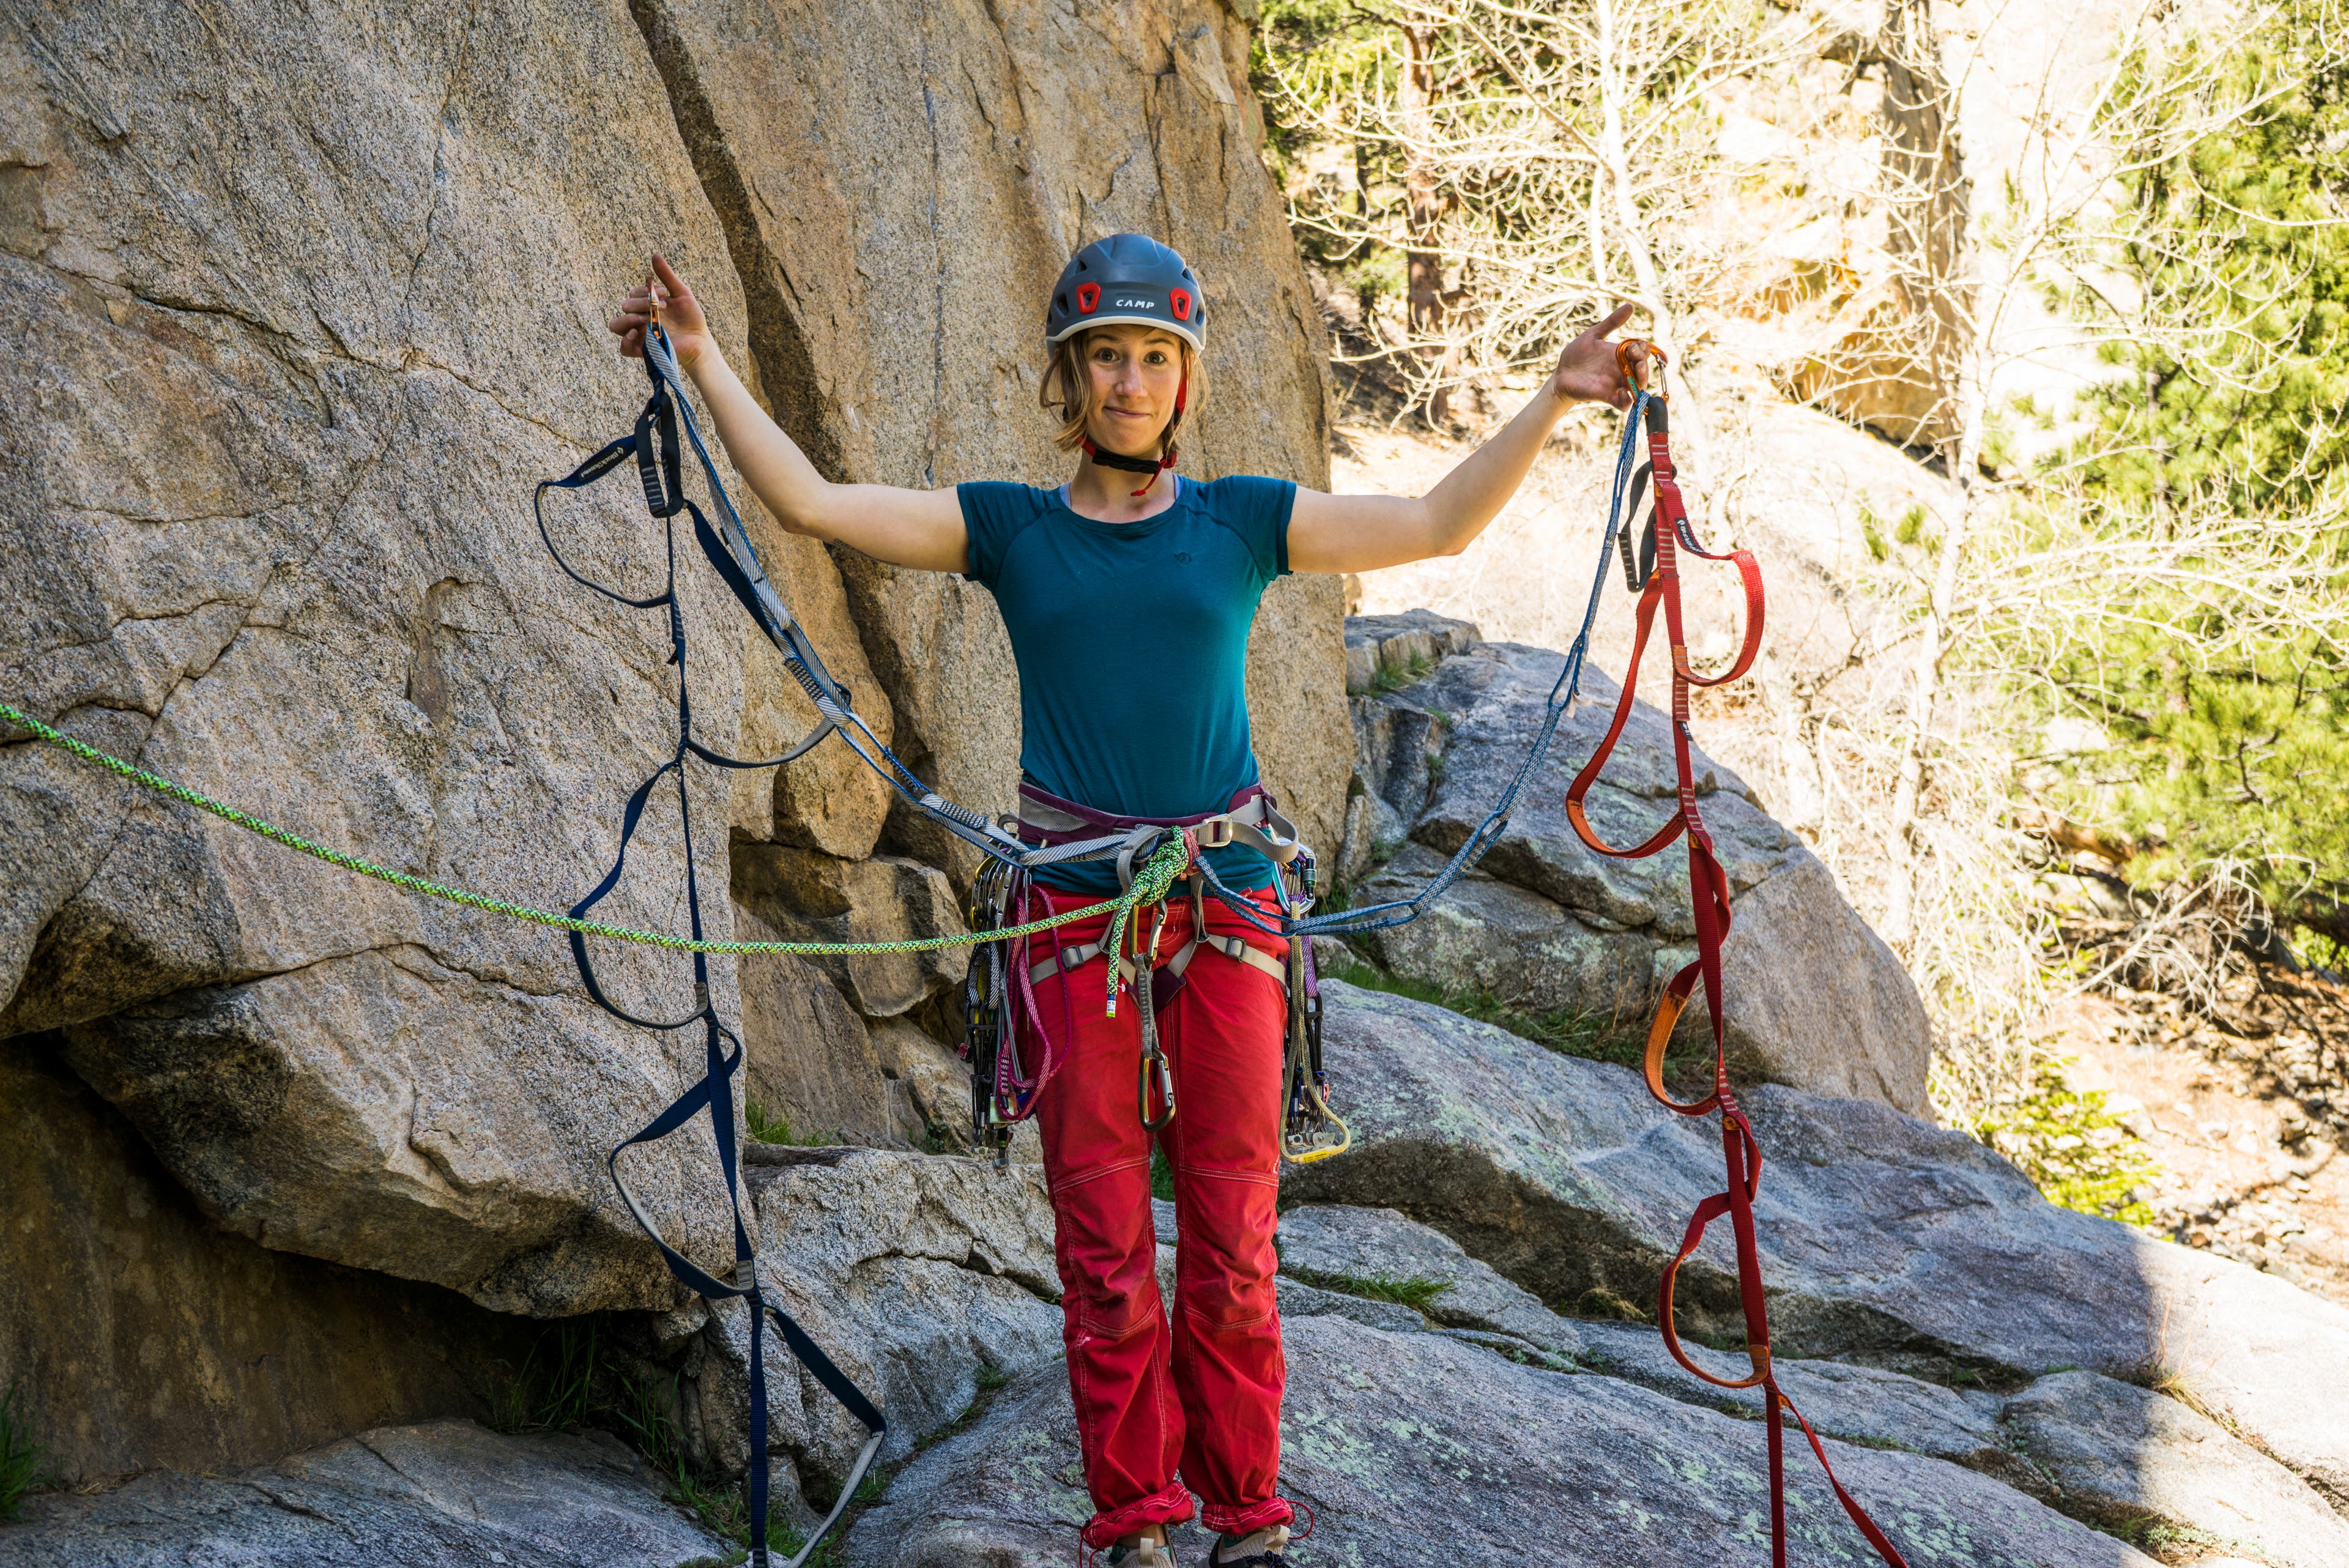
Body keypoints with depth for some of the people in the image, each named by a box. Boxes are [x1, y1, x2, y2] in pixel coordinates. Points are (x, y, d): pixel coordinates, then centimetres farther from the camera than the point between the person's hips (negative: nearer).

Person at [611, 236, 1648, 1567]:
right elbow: (811, 503, 0)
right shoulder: (1009, 531, 6)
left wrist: (1553, 402, -4)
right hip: (1078, 912, 0)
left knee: (1232, 1246, 4)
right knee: (1105, 1254, 2)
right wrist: (705, 363, -6)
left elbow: (1441, 526, 4)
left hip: (1226, 907, 1)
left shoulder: (1244, 522, 7)